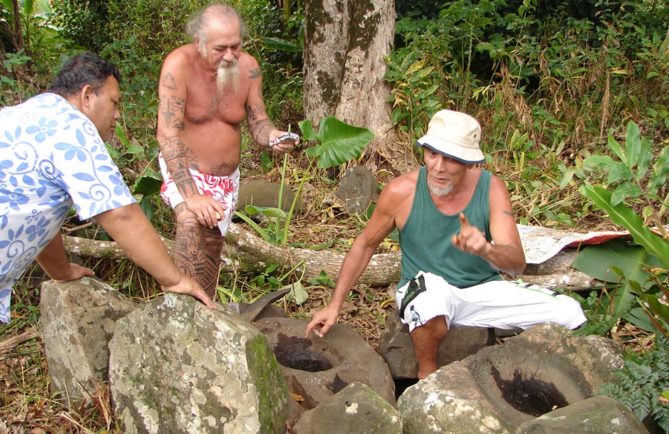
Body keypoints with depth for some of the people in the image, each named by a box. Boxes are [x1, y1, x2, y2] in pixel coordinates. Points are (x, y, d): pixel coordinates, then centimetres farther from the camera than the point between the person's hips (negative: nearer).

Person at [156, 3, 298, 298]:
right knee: (192, 222, -34)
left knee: (211, 252, 16)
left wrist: (274, 136, -29)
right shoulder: (179, 64, -23)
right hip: (184, 171, -5)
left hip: (227, 178, 5)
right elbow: (167, 134, -27)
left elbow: (257, 122, -3)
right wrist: (191, 196, -34)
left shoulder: (248, 67, -10)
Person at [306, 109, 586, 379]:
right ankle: (427, 374, -11)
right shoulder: (402, 192, -16)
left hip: (483, 290, 3)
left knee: (569, 312, -14)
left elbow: (517, 264, -21)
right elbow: (365, 245, 0)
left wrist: (485, 248, -45)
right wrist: (335, 305, -1)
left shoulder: (491, 189, -13)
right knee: (432, 292, -40)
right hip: (425, 290, -2)